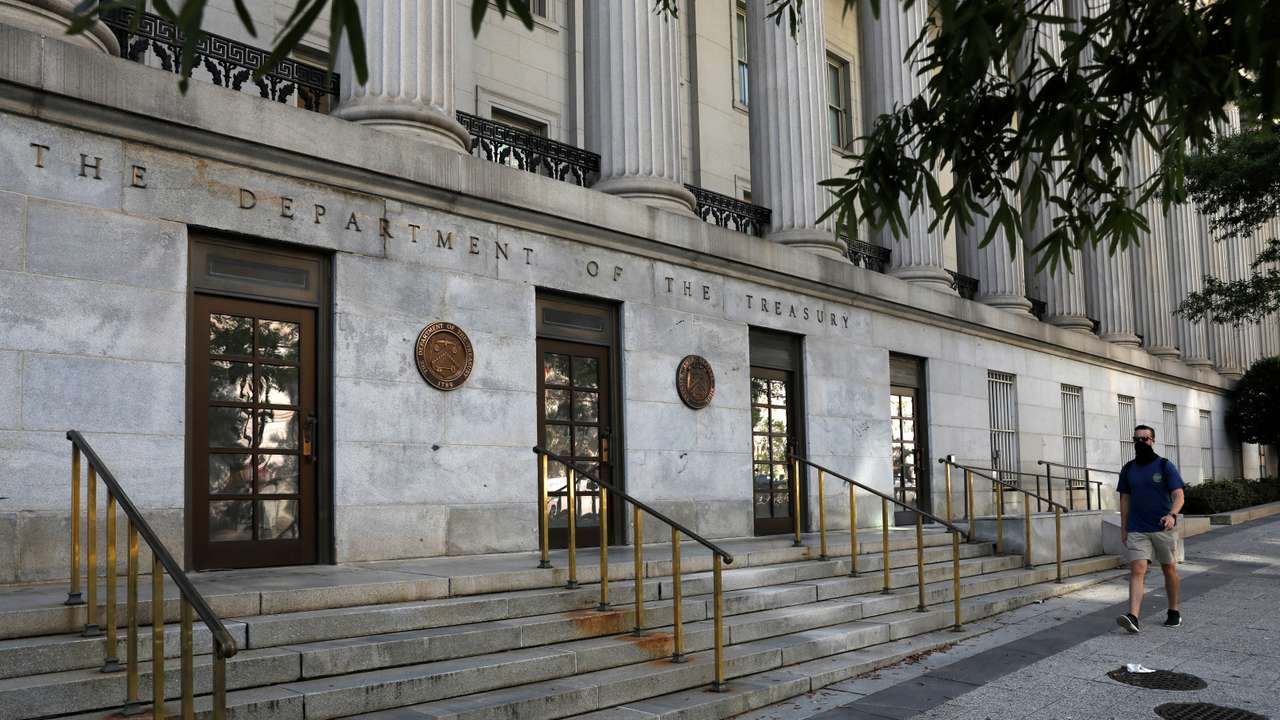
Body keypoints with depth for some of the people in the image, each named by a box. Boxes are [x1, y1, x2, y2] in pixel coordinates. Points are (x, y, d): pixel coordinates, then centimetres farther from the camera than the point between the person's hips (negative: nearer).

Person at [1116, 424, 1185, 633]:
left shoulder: (1165, 466, -2)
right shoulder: (1128, 469, 7)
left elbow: (1178, 496, -8)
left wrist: (1172, 515, -28)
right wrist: (1123, 528, 8)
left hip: (1163, 528, -1)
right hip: (1137, 530, 1)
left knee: (1169, 569, 10)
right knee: (1137, 569, -11)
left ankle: (1174, 612, 28)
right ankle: (1133, 617, -22)